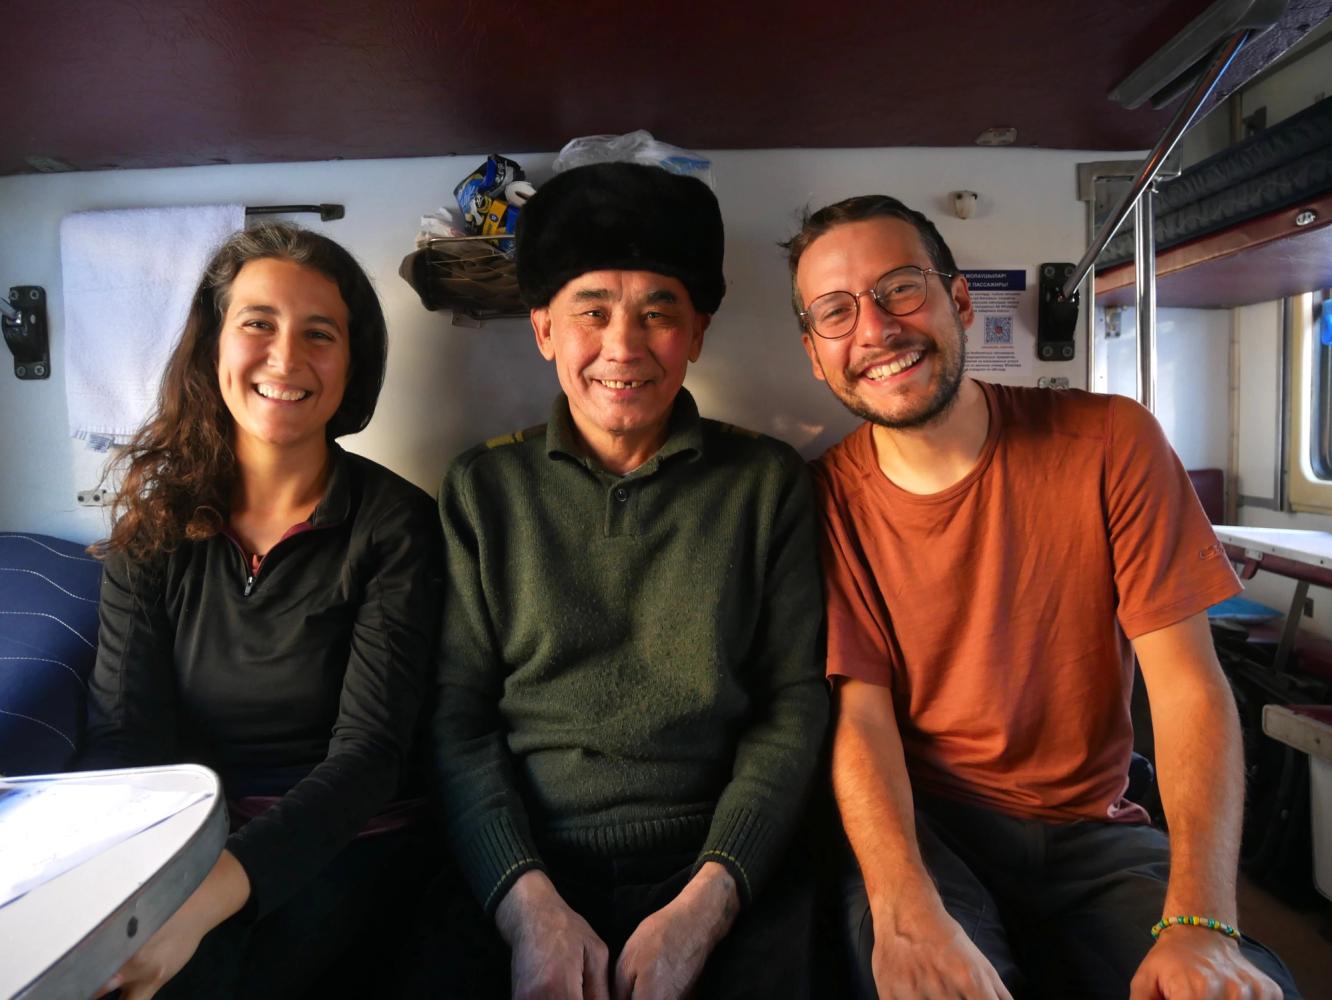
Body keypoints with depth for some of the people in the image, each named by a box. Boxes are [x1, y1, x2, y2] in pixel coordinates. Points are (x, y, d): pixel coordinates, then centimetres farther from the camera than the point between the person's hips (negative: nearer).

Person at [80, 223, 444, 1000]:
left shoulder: (396, 524, -9)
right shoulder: (155, 525, 3)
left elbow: (368, 751, -15)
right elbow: (122, 732, -3)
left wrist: (206, 897, -28)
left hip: (336, 849, -2)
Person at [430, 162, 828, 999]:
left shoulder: (768, 482, 3)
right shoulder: (482, 489, 5)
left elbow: (794, 705, 0)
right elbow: (458, 718, 1)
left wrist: (705, 904, -10)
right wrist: (527, 902, -12)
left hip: (721, 873, 1)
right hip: (518, 874, 0)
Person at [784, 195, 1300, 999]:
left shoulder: (1112, 442, -7)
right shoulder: (827, 499, -7)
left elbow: (1189, 686, -10)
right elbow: (862, 714, -10)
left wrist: (1200, 924, -23)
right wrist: (905, 909, -29)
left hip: (1091, 828, 2)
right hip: (922, 823, -1)